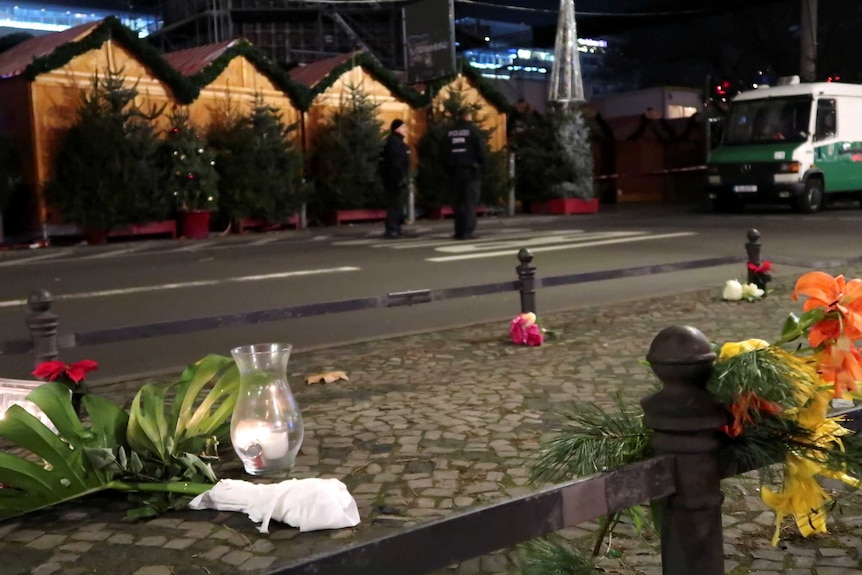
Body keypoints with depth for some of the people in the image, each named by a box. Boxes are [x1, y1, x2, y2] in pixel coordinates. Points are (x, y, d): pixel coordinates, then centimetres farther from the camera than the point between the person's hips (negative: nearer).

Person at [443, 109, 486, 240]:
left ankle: (459, 231, 8)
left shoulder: (450, 132, 9)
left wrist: (450, 167, 14)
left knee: (458, 202, 9)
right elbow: (481, 150, -8)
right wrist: (481, 164, 5)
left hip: (455, 170, 5)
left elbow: (445, 152, 9)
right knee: (470, 202, -4)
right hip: (471, 170, -4)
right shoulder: (473, 130, -5)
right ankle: (468, 231, -9)